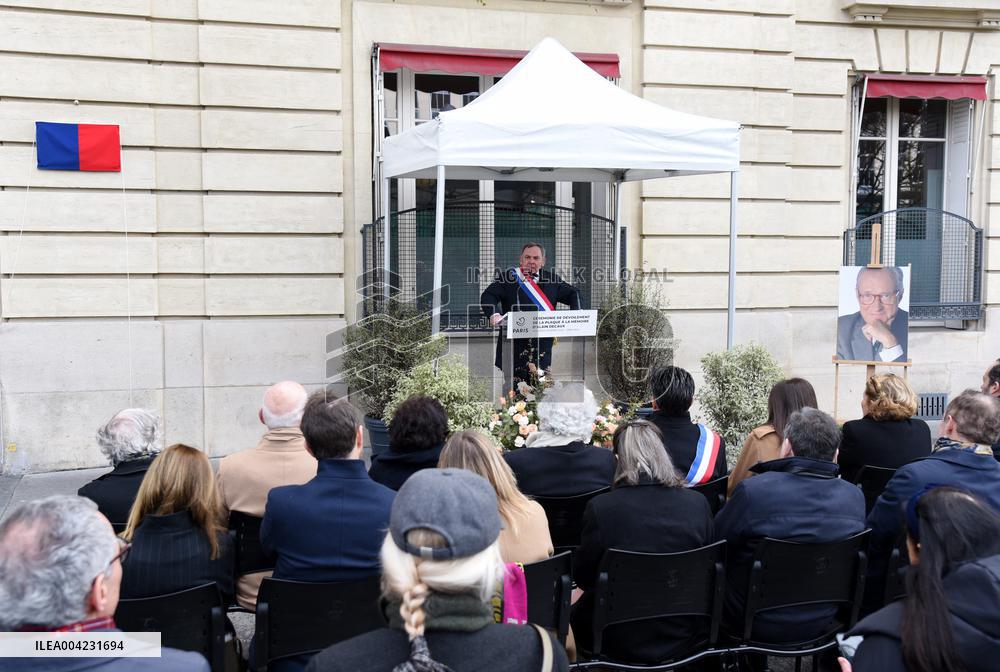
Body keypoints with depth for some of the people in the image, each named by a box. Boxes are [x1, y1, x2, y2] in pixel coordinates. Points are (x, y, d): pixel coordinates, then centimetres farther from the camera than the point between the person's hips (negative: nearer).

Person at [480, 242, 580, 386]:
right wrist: (494, 314, -27)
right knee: (512, 389, 0)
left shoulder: (551, 279, 13)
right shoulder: (507, 277, 3)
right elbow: (488, 296, -6)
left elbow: (573, 294, 18)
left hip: (542, 346, 3)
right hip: (514, 345, -3)